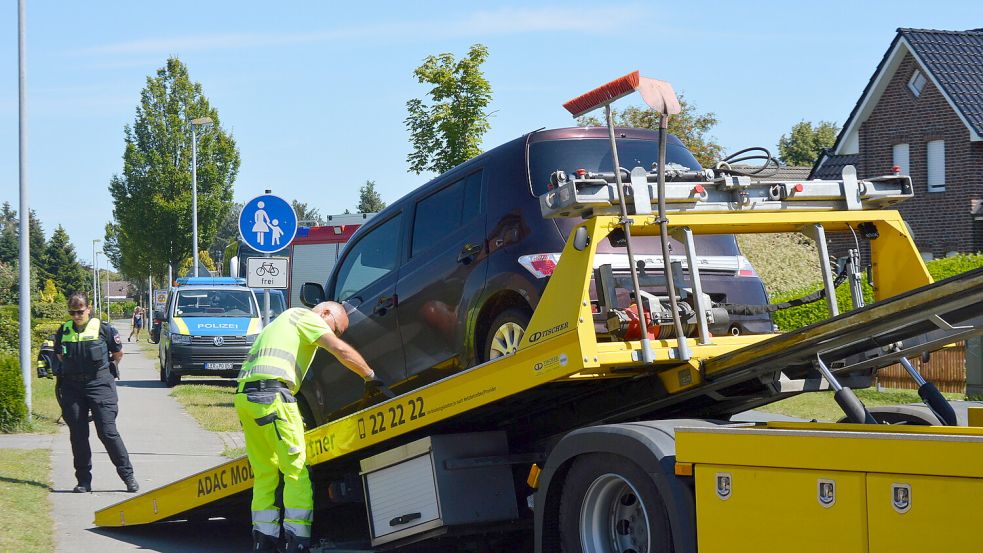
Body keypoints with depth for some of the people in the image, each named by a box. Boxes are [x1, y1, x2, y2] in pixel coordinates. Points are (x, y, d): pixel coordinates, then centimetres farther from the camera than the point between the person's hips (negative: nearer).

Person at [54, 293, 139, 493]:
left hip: (100, 386, -4)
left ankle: (128, 475, 1)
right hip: (72, 387, 4)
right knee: (78, 435, 5)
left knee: (107, 432, -8)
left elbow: (118, 354, 9)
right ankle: (84, 481, 12)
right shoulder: (64, 331, 6)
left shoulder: (103, 329, -3)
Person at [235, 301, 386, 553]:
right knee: (297, 471, -6)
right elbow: (340, 349, -7)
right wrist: (371, 377, 3)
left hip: (244, 395, 9)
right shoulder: (306, 317, 7)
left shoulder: (284, 321, 34)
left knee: (265, 475, 12)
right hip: (271, 393, -9)